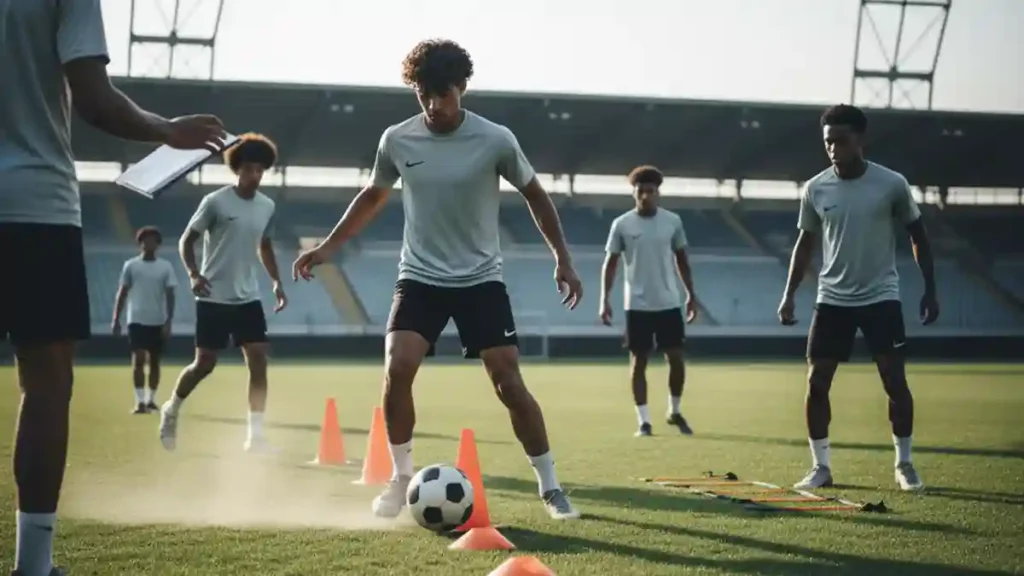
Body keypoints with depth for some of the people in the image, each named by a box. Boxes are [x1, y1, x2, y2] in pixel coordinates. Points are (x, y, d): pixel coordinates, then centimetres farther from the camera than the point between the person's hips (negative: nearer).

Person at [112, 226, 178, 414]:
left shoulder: (166, 267, 2)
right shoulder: (130, 265, 2)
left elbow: (170, 296, 0)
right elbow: (122, 293, 5)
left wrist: (169, 321, -8)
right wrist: (116, 319, 0)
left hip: (158, 322, 1)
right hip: (137, 320, -1)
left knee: (154, 361, 9)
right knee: (138, 360, -10)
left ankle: (151, 399, 19)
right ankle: (140, 401, -12)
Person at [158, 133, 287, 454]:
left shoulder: (267, 207, 6)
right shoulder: (215, 202, -10)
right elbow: (186, 241, -5)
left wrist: (277, 282, 12)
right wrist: (193, 274, -21)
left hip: (248, 298, 5)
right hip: (214, 298, -5)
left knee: (259, 360, -6)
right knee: (205, 364, 1)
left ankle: (255, 435, -4)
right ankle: (171, 410, 28)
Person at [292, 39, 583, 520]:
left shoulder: (495, 140, -12)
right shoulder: (396, 140, -5)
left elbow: (534, 195, 4)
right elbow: (372, 197, 14)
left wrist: (562, 259, 0)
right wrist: (328, 246, 10)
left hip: (481, 280, -1)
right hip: (420, 278, 2)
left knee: (509, 383, -6)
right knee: (396, 370, -17)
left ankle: (550, 487, 9)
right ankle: (401, 479, 3)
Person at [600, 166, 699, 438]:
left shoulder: (673, 221, 2)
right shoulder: (621, 224, -4)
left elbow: (681, 259, 12)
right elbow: (610, 263, 0)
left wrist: (691, 295, 10)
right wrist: (604, 300, -7)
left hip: (669, 303, 2)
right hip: (637, 305, -2)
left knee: (676, 358, 1)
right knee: (638, 360, 2)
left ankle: (675, 412, 22)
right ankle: (644, 421, 6)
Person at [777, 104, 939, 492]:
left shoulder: (892, 184, -8)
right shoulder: (815, 190, -2)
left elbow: (918, 235, 4)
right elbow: (805, 244, 10)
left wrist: (930, 290, 1)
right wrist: (789, 295, 2)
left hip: (881, 297, -2)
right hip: (832, 299, 2)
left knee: (895, 380, -4)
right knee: (816, 382, -3)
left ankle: (904, 464, 12)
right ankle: (821, 467, 9)